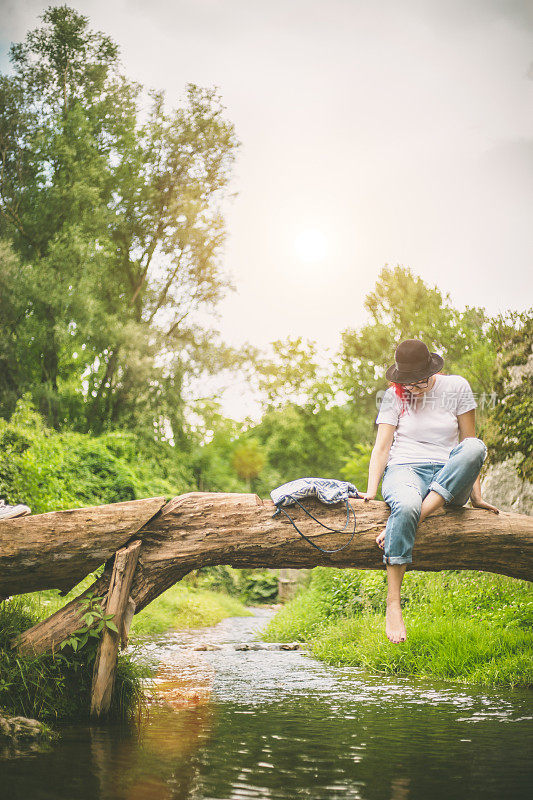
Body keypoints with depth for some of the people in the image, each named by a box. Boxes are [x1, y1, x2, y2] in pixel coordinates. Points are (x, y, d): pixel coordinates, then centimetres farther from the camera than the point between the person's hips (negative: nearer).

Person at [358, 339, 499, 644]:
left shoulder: (456, 387, 4)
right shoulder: (394, 397, 5)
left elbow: (469, 445, 5)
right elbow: (382, 447, 0)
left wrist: (476, 495, 0)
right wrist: (371, 491, -14)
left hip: (450, 477, 1)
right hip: (405, 470, -1)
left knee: (476, 446, -33)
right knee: (406, 506, -39)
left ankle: (406, 524, -38)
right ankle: (393, 606, -36)